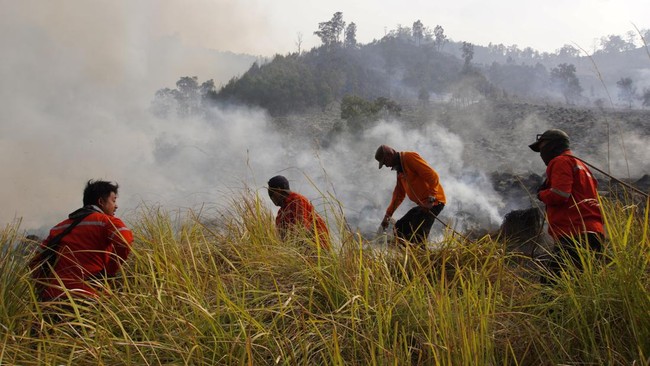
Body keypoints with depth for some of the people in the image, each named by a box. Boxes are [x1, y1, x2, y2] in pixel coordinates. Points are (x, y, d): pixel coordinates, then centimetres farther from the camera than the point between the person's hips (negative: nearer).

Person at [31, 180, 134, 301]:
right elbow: (125, 241, -19)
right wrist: (107, 274, -5)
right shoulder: (106, 221, 1)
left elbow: (37, 260, 20)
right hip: (83, 297, -6)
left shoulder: (62, 225, 19)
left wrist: (45, 290, 18)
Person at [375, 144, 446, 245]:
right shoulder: (399, 169, 17)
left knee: (417, 235, -17)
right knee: (399, 228, 10)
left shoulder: (410, 157, -12)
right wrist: (388, 215, 18)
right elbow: (399, 194, 22)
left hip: (433, 202, -10)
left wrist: (431, 200, -27)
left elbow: (433, 176, -21)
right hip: (422, 204, 10)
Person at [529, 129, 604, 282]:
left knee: (552, 282, -17)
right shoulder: (579, 164, 29)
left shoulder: (561, 161, -1)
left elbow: (559, 195, -16)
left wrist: (541, 194, 3)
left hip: (575, 235, -10)